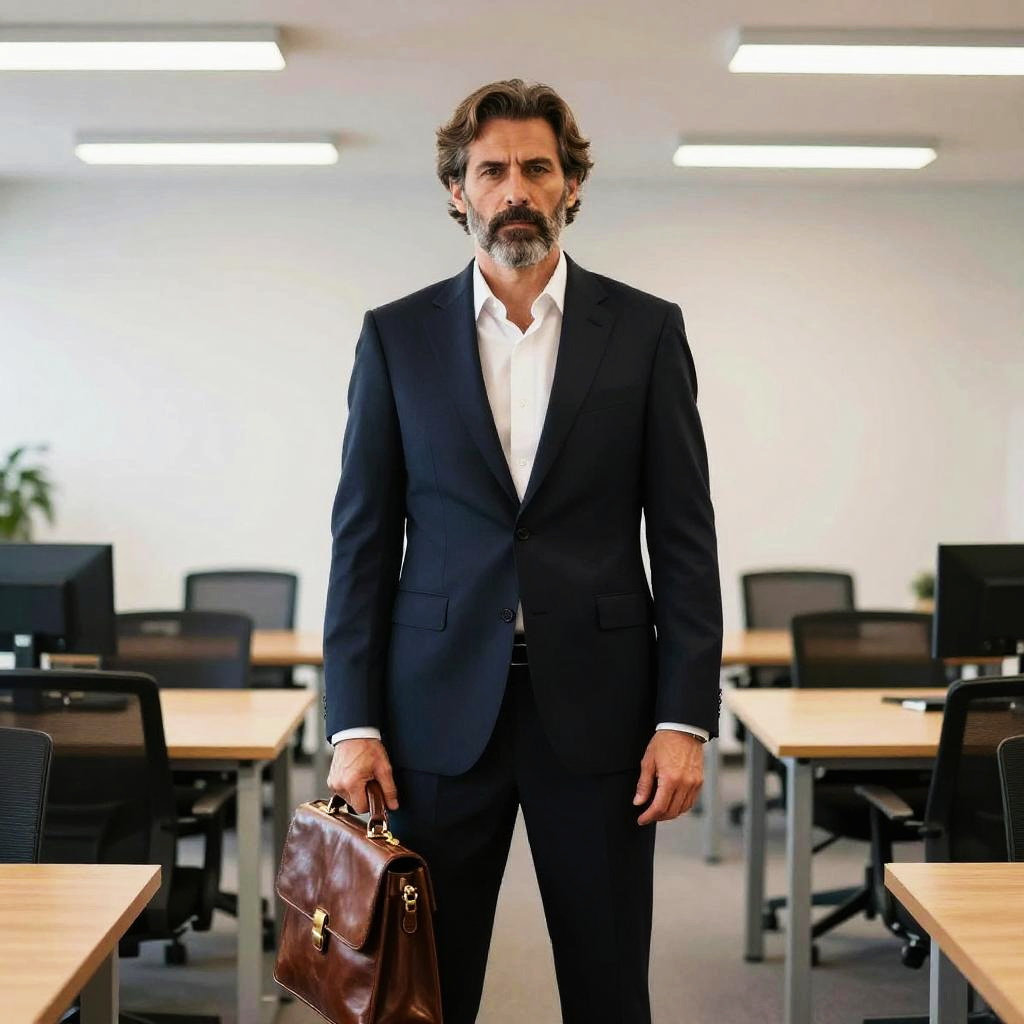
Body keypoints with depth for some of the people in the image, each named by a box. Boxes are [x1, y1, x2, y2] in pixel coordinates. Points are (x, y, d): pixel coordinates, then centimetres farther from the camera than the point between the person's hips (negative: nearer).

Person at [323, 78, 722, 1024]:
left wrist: (686, 718, -6)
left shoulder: (647, 330, 3)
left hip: (595, 703, 0)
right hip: (441, 706, 1)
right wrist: (353, 724, -2)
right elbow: (363, 540, 4)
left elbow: (684, 538, 1)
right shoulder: (396, 336, 5)